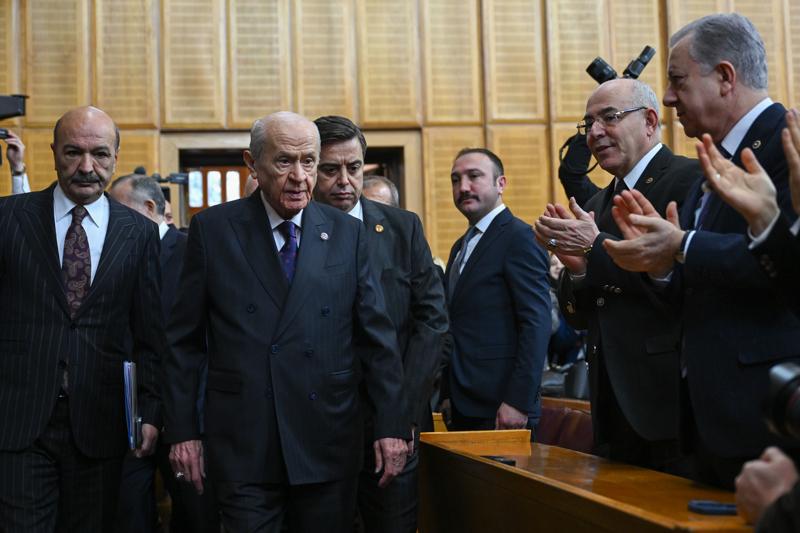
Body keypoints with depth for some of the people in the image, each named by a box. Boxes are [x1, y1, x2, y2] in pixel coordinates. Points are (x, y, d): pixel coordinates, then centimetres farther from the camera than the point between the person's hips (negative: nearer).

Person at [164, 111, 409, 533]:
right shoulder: (212, 229, 1)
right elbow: (184, 340, 3)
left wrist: (392, 426, -2)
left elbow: (377, 337, 4)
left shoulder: (347, 233, 5)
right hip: (242, 446, -1)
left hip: (328, 442, 2)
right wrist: (182, 431, -1)